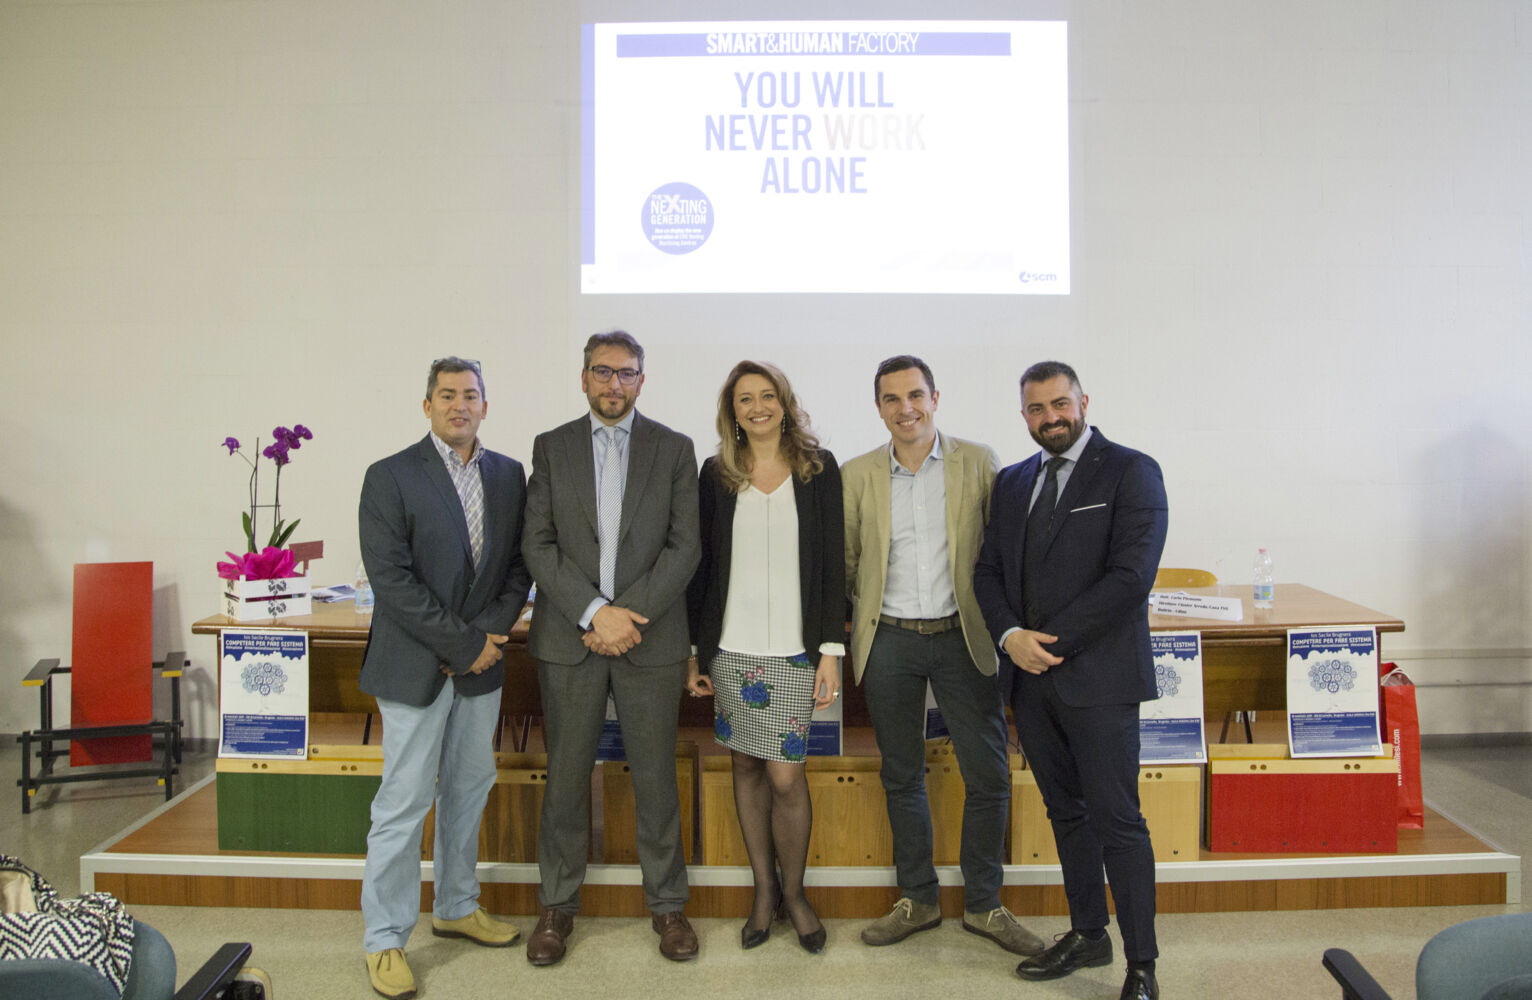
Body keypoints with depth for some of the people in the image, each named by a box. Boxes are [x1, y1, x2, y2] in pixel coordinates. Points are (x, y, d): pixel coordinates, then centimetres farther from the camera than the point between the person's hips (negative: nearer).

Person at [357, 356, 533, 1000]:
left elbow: (519, 564, 7)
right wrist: (465, 645, -15)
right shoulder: (391, 477, -8)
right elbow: (390, 579, -15)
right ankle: (384, 940, 15)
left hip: (481, 662, 5)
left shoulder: (508, 475, 7)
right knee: (404, 802, 0)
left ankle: (456, 908, 33)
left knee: (470, 789, 16)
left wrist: (487, 636, -8)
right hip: (415, 666, -5)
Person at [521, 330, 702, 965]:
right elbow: (538, 544, -1)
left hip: (650, 638, 0)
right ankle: (557, 905, 25)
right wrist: (595, 611, -13)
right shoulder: (551, 447, 7)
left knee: (656, 776, 7)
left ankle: (667, 904, 23)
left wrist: (628, 613, -12)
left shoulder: (674, 449, 5)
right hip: (569, 638, 1)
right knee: (566, 777, 9)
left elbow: (685, 546, -2)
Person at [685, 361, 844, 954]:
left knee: (785, 776, -2)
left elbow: (832, 563, 1)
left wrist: (831, 648, -5)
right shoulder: (716, 475, 5)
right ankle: (764, 889, 27)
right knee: (746, 766, 10)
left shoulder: (818, 468, 2)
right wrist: (694, 651, 4)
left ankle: (794, 891, 20)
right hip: (730, 648, 2)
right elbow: (701, 565, 7)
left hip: (794, 649, -2)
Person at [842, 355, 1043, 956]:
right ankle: (917, 899, 27)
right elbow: (844, 562, 10)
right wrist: (864, 616, 6)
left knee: (988, 775, 2)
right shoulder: (857, 475, 4)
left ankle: (983, 905, 22)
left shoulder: (978, 462, 0)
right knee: (901, 777, 11)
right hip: (889, 641, 1)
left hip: (962, 637, -1)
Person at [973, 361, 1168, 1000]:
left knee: (1116, 821, -1)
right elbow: (988, 570, 12)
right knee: (1066, 813, 16)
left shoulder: (1131, 472, -5)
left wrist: (1051, 641, -15)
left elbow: (1131, 576, -14)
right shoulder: (1012, 482, 14)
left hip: (1097, 676, -6)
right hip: (1031, 680, 6)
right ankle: (1088, 935, 31)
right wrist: (1011, 635, -7)